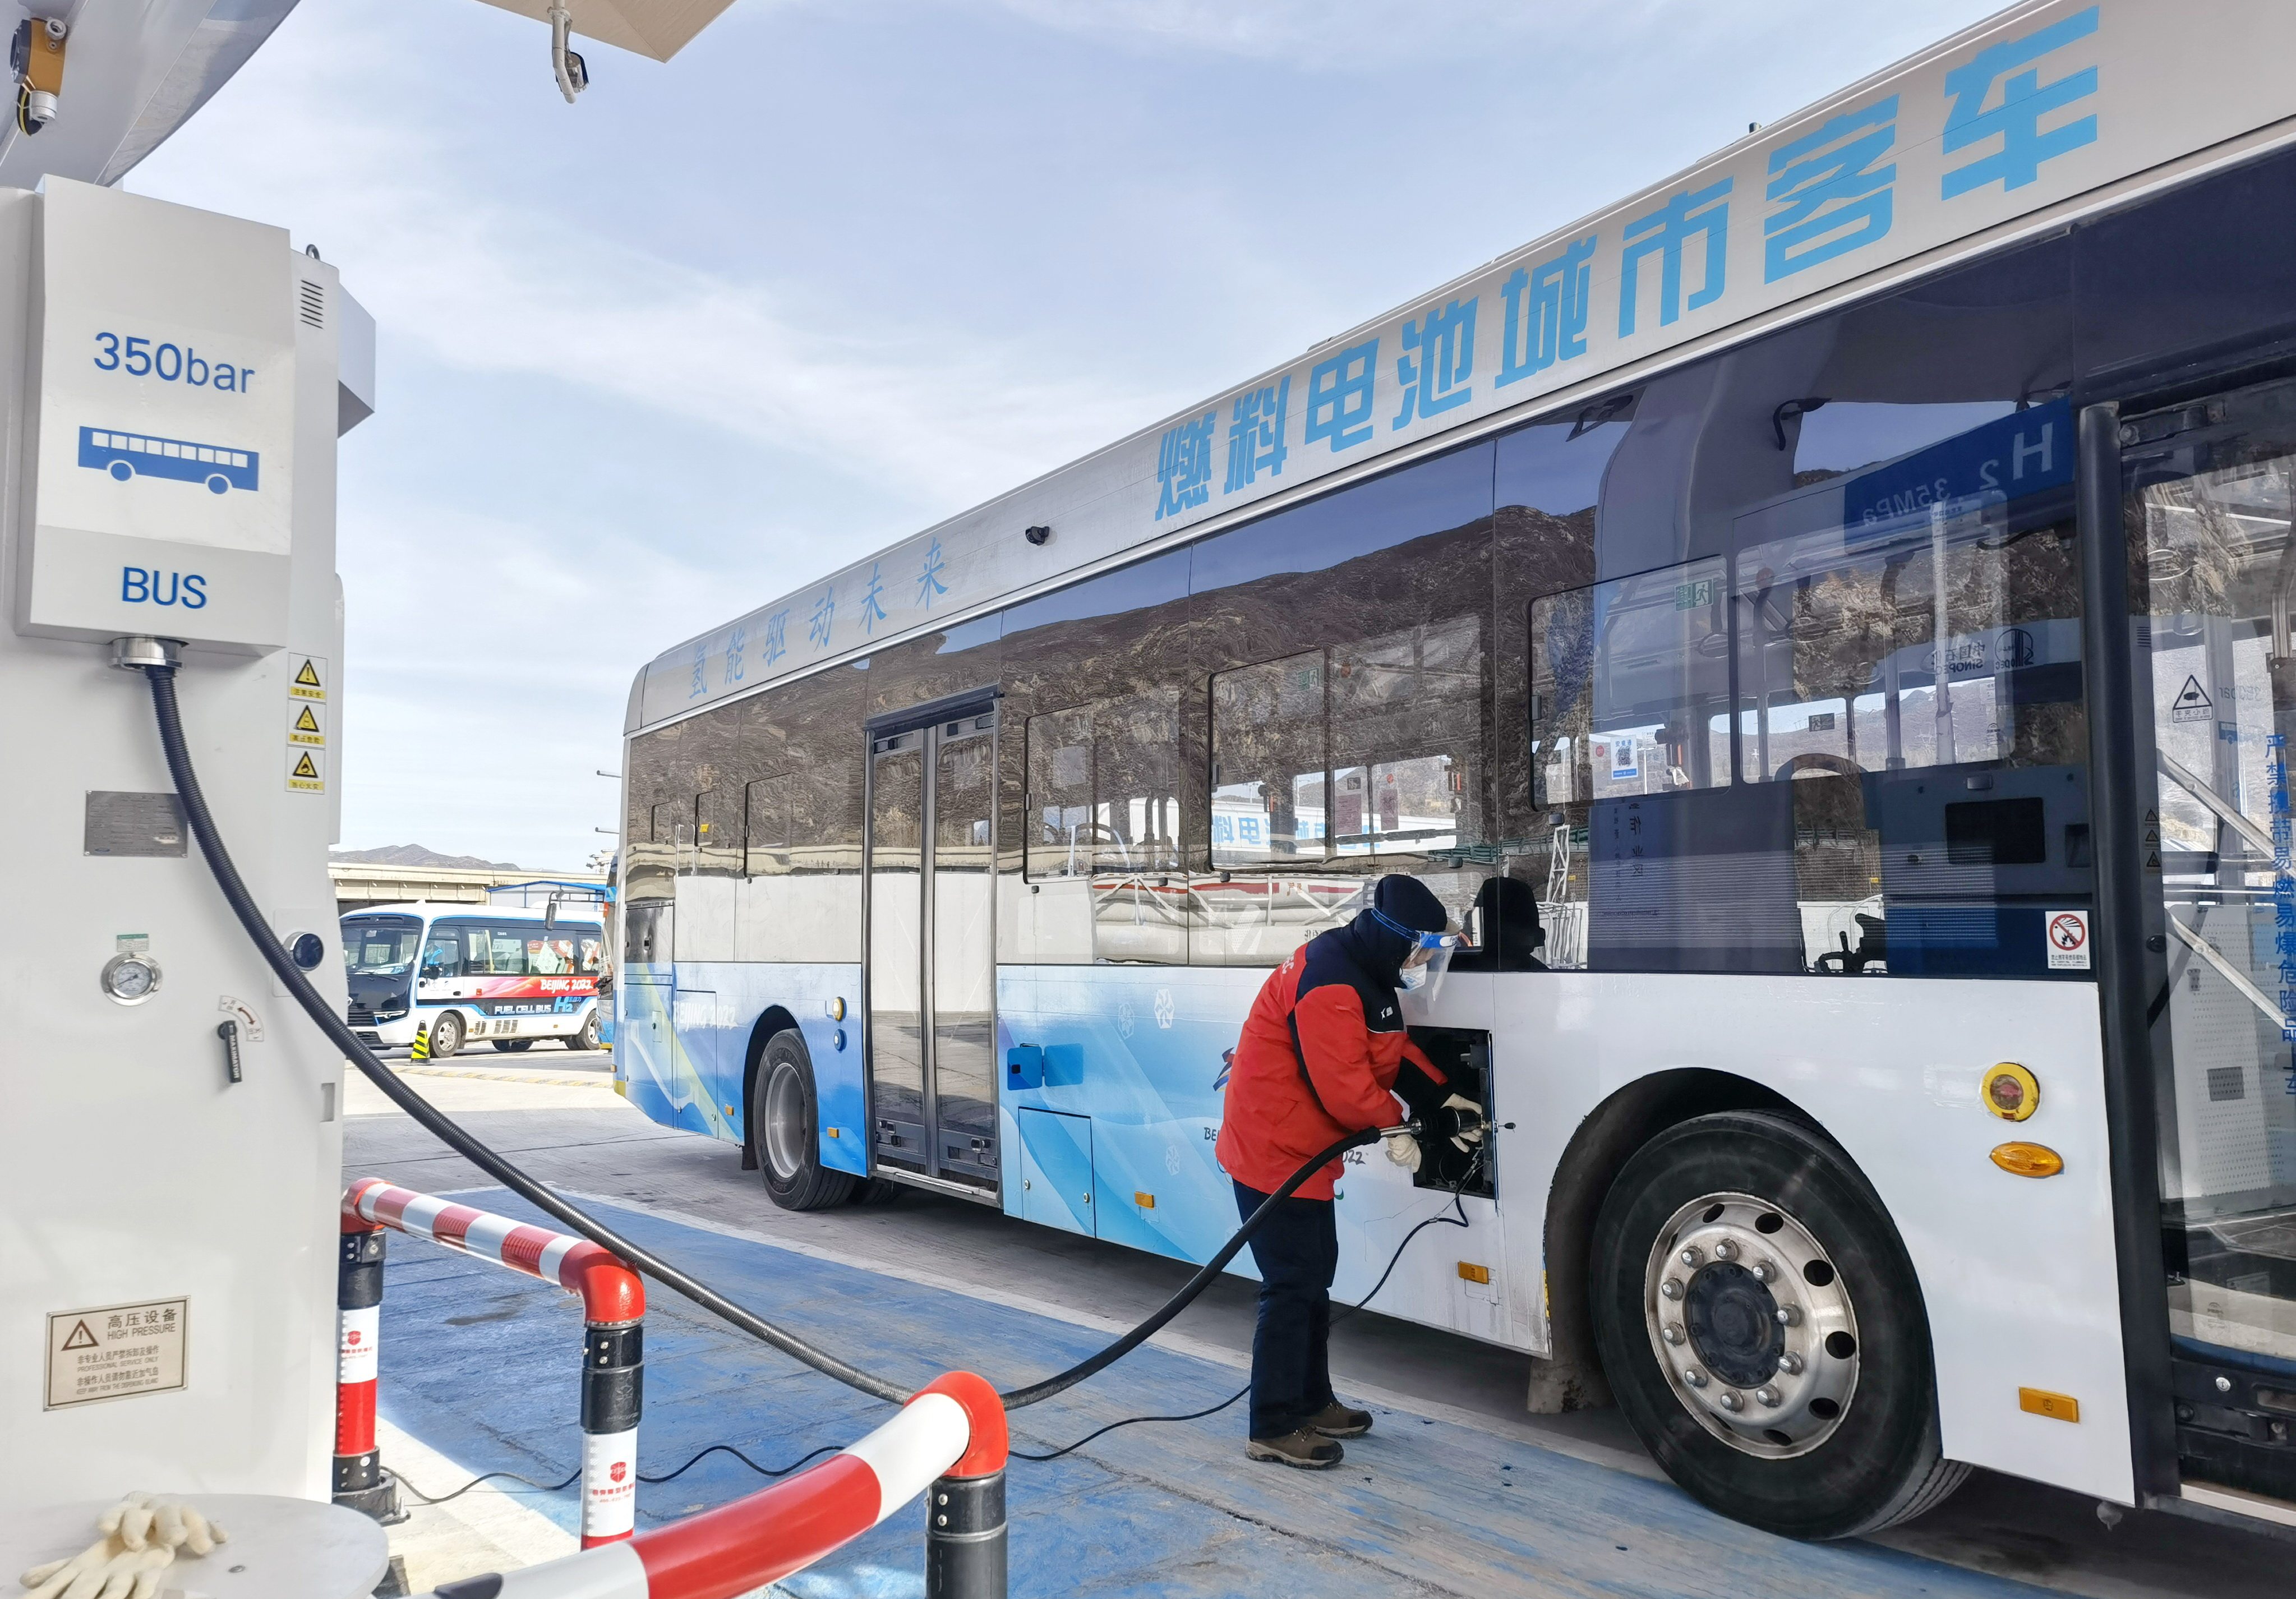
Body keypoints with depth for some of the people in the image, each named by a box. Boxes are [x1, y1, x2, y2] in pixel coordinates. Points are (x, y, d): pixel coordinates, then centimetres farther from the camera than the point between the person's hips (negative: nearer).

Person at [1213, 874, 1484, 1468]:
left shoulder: (1367, 973, 9)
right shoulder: (1330, 985, -26)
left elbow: (1398, 1051, 16)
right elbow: (1344, 1084, -27)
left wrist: (1446, 1102, 6)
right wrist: (1394, 1129, -11)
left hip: (1301, 1152, 11)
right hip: (1273, 1156, -11)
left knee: (1315, 1277, 19)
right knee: (1292, 1288, -6)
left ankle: (1310, 1403, 32)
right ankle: (1274, 1429, 4)